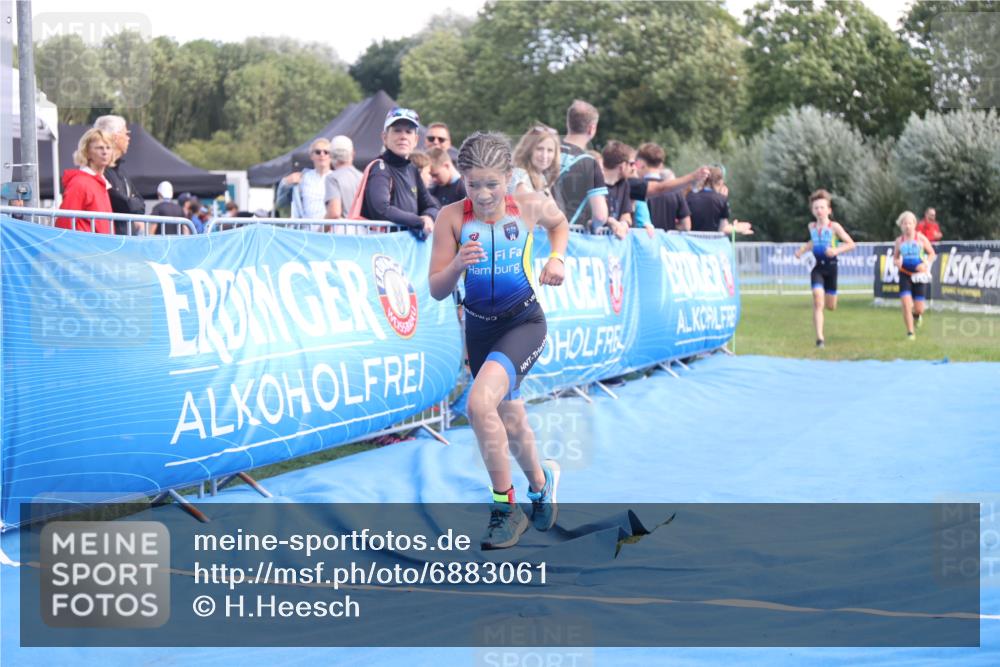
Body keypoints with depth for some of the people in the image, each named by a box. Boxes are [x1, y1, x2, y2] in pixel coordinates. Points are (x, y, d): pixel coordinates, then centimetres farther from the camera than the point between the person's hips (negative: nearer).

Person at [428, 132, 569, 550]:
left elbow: (559, 223, 17)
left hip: (524, 322, -3)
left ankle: (506, 509, -14)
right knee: (511, 424, 17)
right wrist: (458, 264, -29)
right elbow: (437, 291, -9)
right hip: (479, 327, 3)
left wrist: (556, 259, 0)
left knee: (480, 403, -27)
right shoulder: (452, 217, -11)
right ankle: (541, 480, 50)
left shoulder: (530, 206, -9)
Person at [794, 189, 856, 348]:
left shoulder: (834, 226, -8)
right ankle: (820, 338, -16)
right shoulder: (812, 226, 4)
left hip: (831, 266, -1)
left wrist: (836, 250, -21)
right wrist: (803, 249, 9)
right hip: (817, 267, 1)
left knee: (831, 306, 8)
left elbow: (851, 244, -6)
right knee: (817, 301, -18)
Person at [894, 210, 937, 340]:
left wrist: (926, 264, -14)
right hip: (905, 274, 1)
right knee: (906, 304, -16)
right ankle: (910, 332, -4)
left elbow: (932, 254, 4)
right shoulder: (899, 240, 5)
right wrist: (896, 262, -6)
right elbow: (895, 256, 17)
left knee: (919, 309, 0)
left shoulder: (920, 238, -2)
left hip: (919, 275, -1)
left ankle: (916, 315, 39)